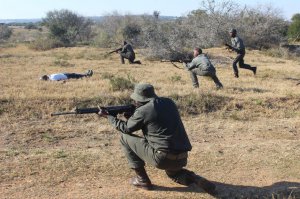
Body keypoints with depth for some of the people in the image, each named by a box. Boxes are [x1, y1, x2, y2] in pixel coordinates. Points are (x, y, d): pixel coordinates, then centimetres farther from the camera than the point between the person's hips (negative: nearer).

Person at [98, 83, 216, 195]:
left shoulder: (142, 111, -6)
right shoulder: (169, 103, 12)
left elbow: (126, 128, 10)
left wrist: (108, 116, 23)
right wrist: (134, 116, 26)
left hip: (163, 158, -7)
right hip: (182, 158, 7)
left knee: (125, 138, 10)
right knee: (172, 173, 42)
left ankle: (143, 180, 16)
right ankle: (195, 179, 9)